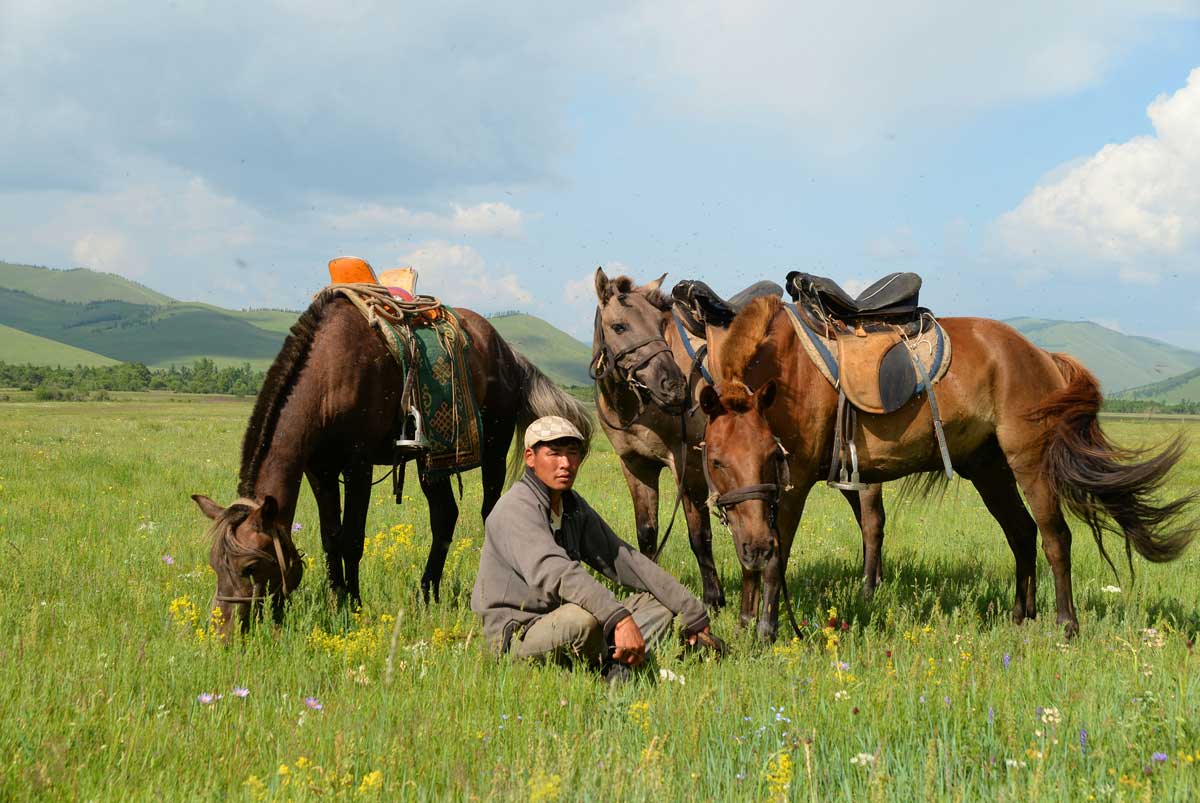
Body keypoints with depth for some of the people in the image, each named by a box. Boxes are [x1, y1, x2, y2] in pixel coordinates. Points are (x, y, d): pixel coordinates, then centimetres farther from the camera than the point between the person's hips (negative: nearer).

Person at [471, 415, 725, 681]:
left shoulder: (574, 506, 11)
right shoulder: (516, 509, -18)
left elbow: (624, 560, 12)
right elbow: (554, 572, -35)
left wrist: (694, 615, 7)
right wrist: (620, 618, -46)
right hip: (518, 636, -9)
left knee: (660, 602, 4)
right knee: (581, 619, -39)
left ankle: (616, 665, -21)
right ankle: (606, 665, -8)